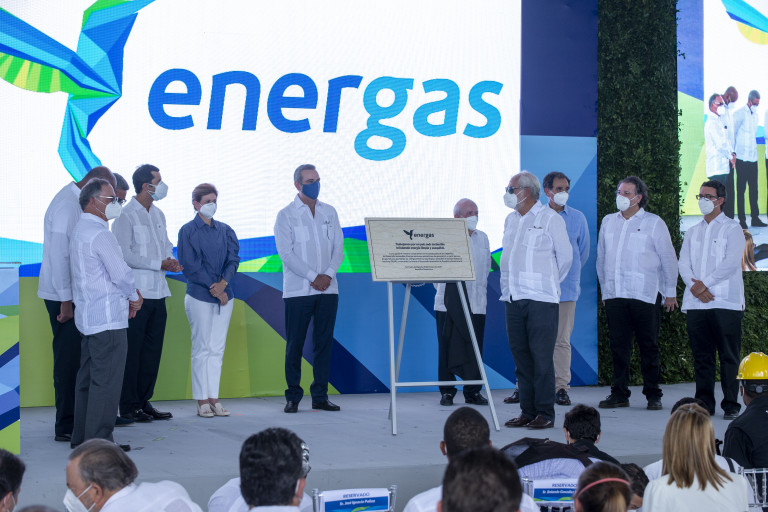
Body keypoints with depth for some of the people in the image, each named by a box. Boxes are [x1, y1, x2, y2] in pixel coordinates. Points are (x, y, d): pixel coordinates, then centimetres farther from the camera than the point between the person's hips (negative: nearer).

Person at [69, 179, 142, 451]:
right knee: (106, 380, -6)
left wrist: (128, 292, 14)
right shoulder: (99, 233, -16)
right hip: (107, 318, -11)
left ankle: (82, 436, 21)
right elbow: (121, 272, -17)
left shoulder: (80, 231, 16)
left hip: (88, 315, 11)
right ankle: (98, 442, -4)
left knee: (88, 378, 15)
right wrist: (134, 297, 1)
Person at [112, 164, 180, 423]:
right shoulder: (126, 215, -9)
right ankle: (129, 406, 4)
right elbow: (124, 254, -15)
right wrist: (159, 264, -15)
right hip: (136, 293, -8)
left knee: (153, 350, 10)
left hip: (157, 292, 8)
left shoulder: (158, 215, 16)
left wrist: (171, 260, 0)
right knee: (132, 351, -3)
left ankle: (144, 401, 18)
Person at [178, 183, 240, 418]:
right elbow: (190, 265, -8)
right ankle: (202, 401, 3)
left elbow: (233, 258, 4)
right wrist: (213, 288, -13)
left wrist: (223, 283, -13)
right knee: (202, 348, -2)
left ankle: (214, 398, 9)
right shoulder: (188, 231, -2)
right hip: (199, 296, -4)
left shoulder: (225, 230, 11)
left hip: (224, 296, 4)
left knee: (217, 348, 5)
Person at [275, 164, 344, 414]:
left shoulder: (329, 212, 14)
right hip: (297, 290, -4)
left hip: (328, 289, 4)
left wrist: (328, 274, -7)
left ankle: (320, 396, 10)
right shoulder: (286, 215, 1)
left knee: (324, 342, 4)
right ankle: (293, 397, 6)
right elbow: (286, 253, -7)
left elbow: (339, 247, 9)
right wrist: (313, 277, -13)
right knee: (295, 344, -2)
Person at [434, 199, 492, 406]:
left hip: (476, 302, 3)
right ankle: (447, 391, 7)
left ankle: (473, 391, 9)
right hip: (449, 302, -3)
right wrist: (443, 290, 4)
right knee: (448, 346, -1)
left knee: (474, 348, 1)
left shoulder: (482, 238, 13)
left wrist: (479, 287, 14)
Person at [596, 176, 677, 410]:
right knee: (618, 346, 3)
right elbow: (601, 257, 21)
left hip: (645, 295, -3)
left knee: (649, 347, 1)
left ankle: (653, 395, 9)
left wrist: (670, 292, 5)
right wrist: (604, 287, 19)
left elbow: (668, 259, 5)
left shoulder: (653, 223, 2)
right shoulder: (608, 222, 13)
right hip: (614, 295, 3)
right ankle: (619, 393, 10)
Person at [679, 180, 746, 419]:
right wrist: (693, 285, -8)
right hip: (695, 302, 5)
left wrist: (705, 283, -12)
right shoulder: (692, 232, 20)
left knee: (729, 356, -5)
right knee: (701, 356, 6)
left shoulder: (732, 229, 4)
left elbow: (731, 262, -8)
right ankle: (704, 403, 11)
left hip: (725, 301, -5)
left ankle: (731, 405, -2)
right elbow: (684, 263, 10)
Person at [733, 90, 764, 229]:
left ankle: (755, 218, 12)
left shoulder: (755, 115, 15)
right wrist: (733, 153, -7)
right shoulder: (739, 114, -8)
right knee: (741, 189, -2)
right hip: (742, 158, -7)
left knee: (754, 189, 7)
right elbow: (732, 134, -6)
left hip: (753, 158, 7)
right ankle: (742, 220, 1)